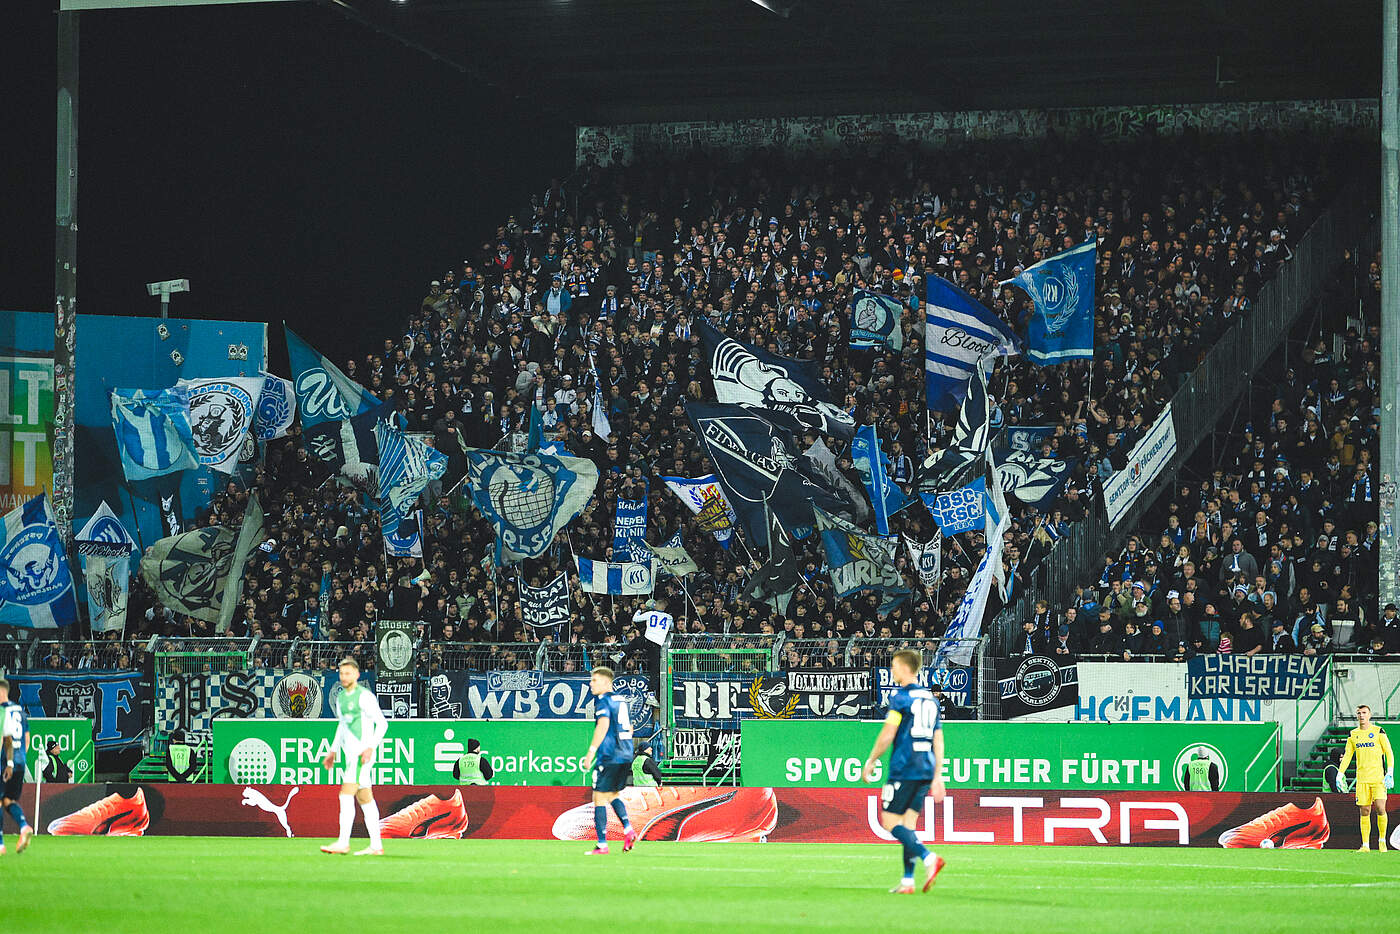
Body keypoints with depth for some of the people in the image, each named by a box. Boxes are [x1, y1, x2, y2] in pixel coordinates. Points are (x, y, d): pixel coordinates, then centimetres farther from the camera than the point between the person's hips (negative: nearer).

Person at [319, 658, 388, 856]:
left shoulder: (365, 696, -10)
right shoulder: (341, 698, 16)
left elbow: (382, 723, -11)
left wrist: (370, 747, -21)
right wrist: (332, 752, 25)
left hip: (362, 753, -9)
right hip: (350, 754, 9)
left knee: (346, 795, -16)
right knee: (365, 799, 8)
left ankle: (343, 842, -18)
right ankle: (376, 845, 10)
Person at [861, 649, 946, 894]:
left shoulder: (900, 696, -7)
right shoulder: (930, 698, 16)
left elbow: (887, 734, -12)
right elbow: (938, 740, 16)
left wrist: (871, 761, 0)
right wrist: (937, 777, 18)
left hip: (904, 769, -8)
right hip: (926, 770, 8)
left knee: (890, 821, -5)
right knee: (908, 824, 10)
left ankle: (928, 858, -22)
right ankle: (907, 881, 4)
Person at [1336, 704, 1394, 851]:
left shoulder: (1378, 731, 0)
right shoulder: (1353, 735, 11)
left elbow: (1389, 753, 0)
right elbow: (1347, 755, 15)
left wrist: (1390, 772, -10)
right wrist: (1340, 774, 6)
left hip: (1378, 778, -3)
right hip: (1362, 778, 3)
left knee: (1380, 809, -12)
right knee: (1364, 812, 0)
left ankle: (1382, 840, 4)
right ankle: (1365, 844, 4)